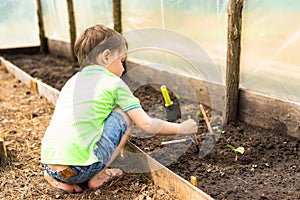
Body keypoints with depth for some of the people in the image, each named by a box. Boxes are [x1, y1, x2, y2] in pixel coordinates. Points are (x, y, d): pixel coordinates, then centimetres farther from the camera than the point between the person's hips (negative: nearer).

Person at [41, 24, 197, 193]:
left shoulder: (73, 80, 18)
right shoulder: (113, 82, 0)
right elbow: (147, 125, -1)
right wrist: (180, 128, 14)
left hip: (48, 164, 7)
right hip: (79, 169, -7)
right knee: (125, 114, 6)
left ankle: (56, 176, 17)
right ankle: (97, 177, 6)